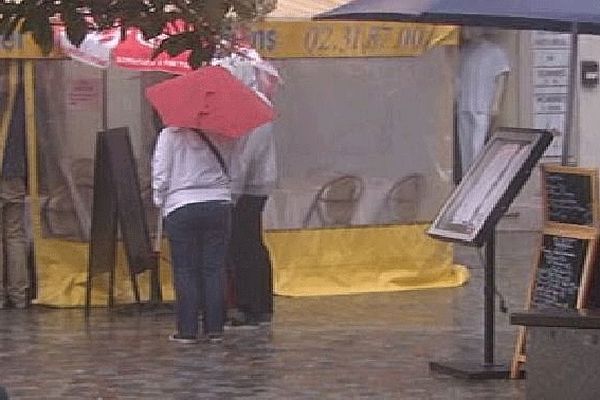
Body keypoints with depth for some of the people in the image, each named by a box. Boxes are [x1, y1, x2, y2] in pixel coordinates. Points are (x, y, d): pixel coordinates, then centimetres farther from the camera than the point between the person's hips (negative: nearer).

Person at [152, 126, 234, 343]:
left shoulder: (170, 135, -5)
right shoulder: (223, 136, 2)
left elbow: (160, 173, -3)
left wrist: (159, 200, 7)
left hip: (180, 209, -2)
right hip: (219, 205, 2)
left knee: (185, 271, 3)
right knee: (215, 269, 6)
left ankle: (187, 329, 2)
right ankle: (215, 328, 7)